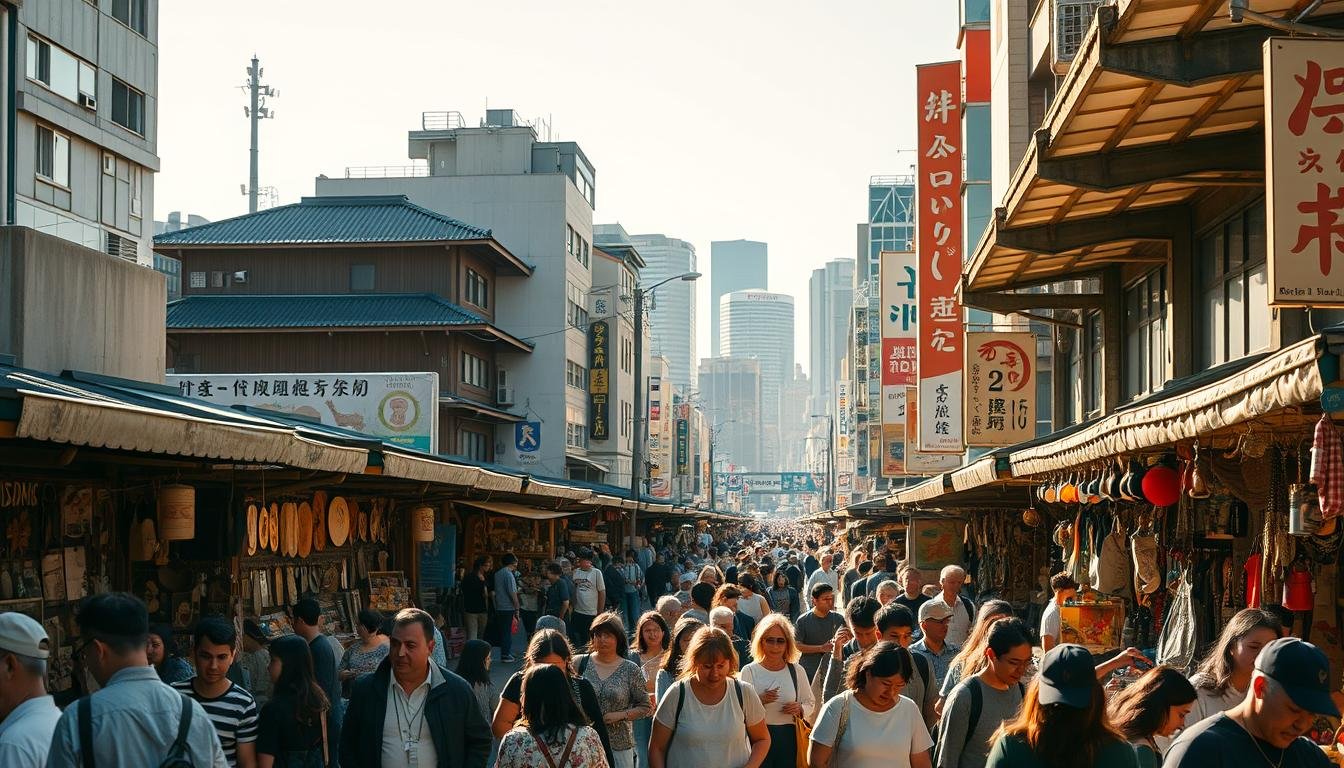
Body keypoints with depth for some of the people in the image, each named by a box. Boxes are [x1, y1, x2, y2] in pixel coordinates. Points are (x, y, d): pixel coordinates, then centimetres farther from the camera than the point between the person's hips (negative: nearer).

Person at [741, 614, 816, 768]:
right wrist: (760, 701, -21)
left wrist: (799, 708, -7)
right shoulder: (749, 671, -3)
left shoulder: (797, 671, 4)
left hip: (788, 737, 2)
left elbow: (809, 703, 14)